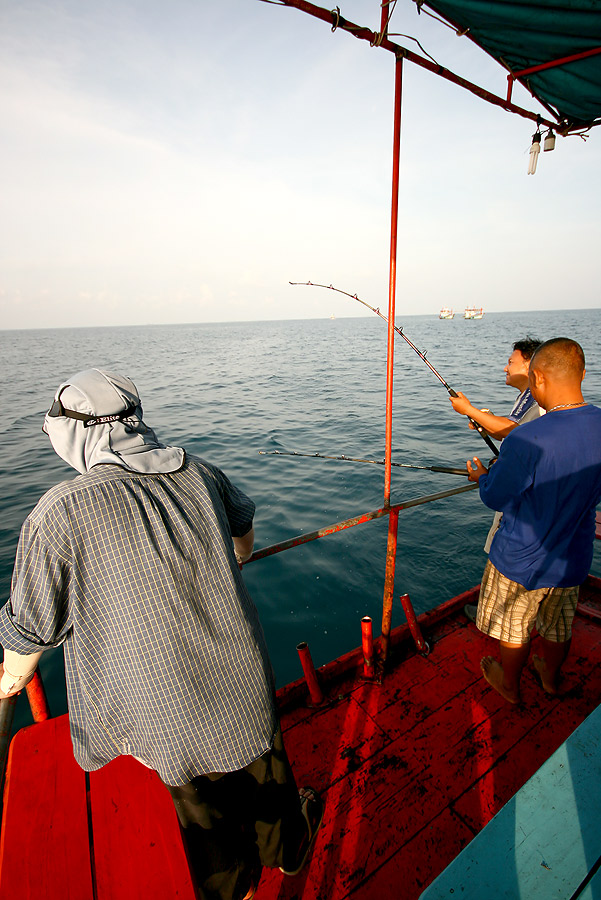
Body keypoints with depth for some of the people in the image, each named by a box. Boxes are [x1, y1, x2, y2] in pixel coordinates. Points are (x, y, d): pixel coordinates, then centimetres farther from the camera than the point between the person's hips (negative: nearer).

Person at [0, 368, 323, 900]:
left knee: (201, 804, 25)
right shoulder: (199, 475, -8)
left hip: (166, 712, -3)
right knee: (264, 772, 30)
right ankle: (288, 845, 59)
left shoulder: (60, 513, -20)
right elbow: (243, 527, 13)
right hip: (244, 685, 4)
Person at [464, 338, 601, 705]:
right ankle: (551, 676, 54)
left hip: (521, 562, -6)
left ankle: (509, 684, 44)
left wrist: (482, 475, 4)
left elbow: (496, 497, -18)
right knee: (559, 625, 29)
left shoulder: (527, 440, -33)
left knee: (514, 628, 20)